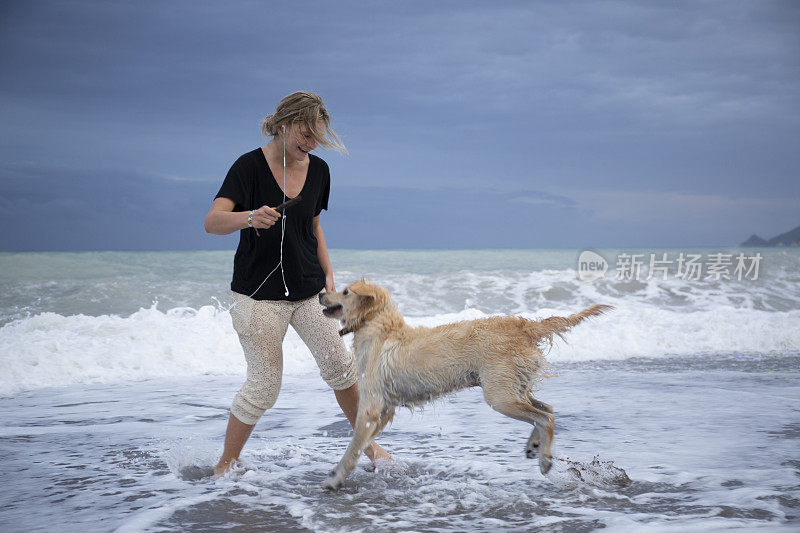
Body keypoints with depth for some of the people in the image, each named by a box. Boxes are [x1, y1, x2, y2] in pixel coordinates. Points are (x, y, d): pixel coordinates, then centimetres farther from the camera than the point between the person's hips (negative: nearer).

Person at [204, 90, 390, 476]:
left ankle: (367, 444, 23)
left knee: (340, 366, 3)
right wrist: (249, 218, -43)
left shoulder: (318, 170, 4)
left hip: (308, 289, 5)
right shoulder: (250, 166, -13)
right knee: (264, 385, -5)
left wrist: (327, 274, 8)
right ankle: (225, 466, 12)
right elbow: (212, 221, -24)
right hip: (259, 293, -5)